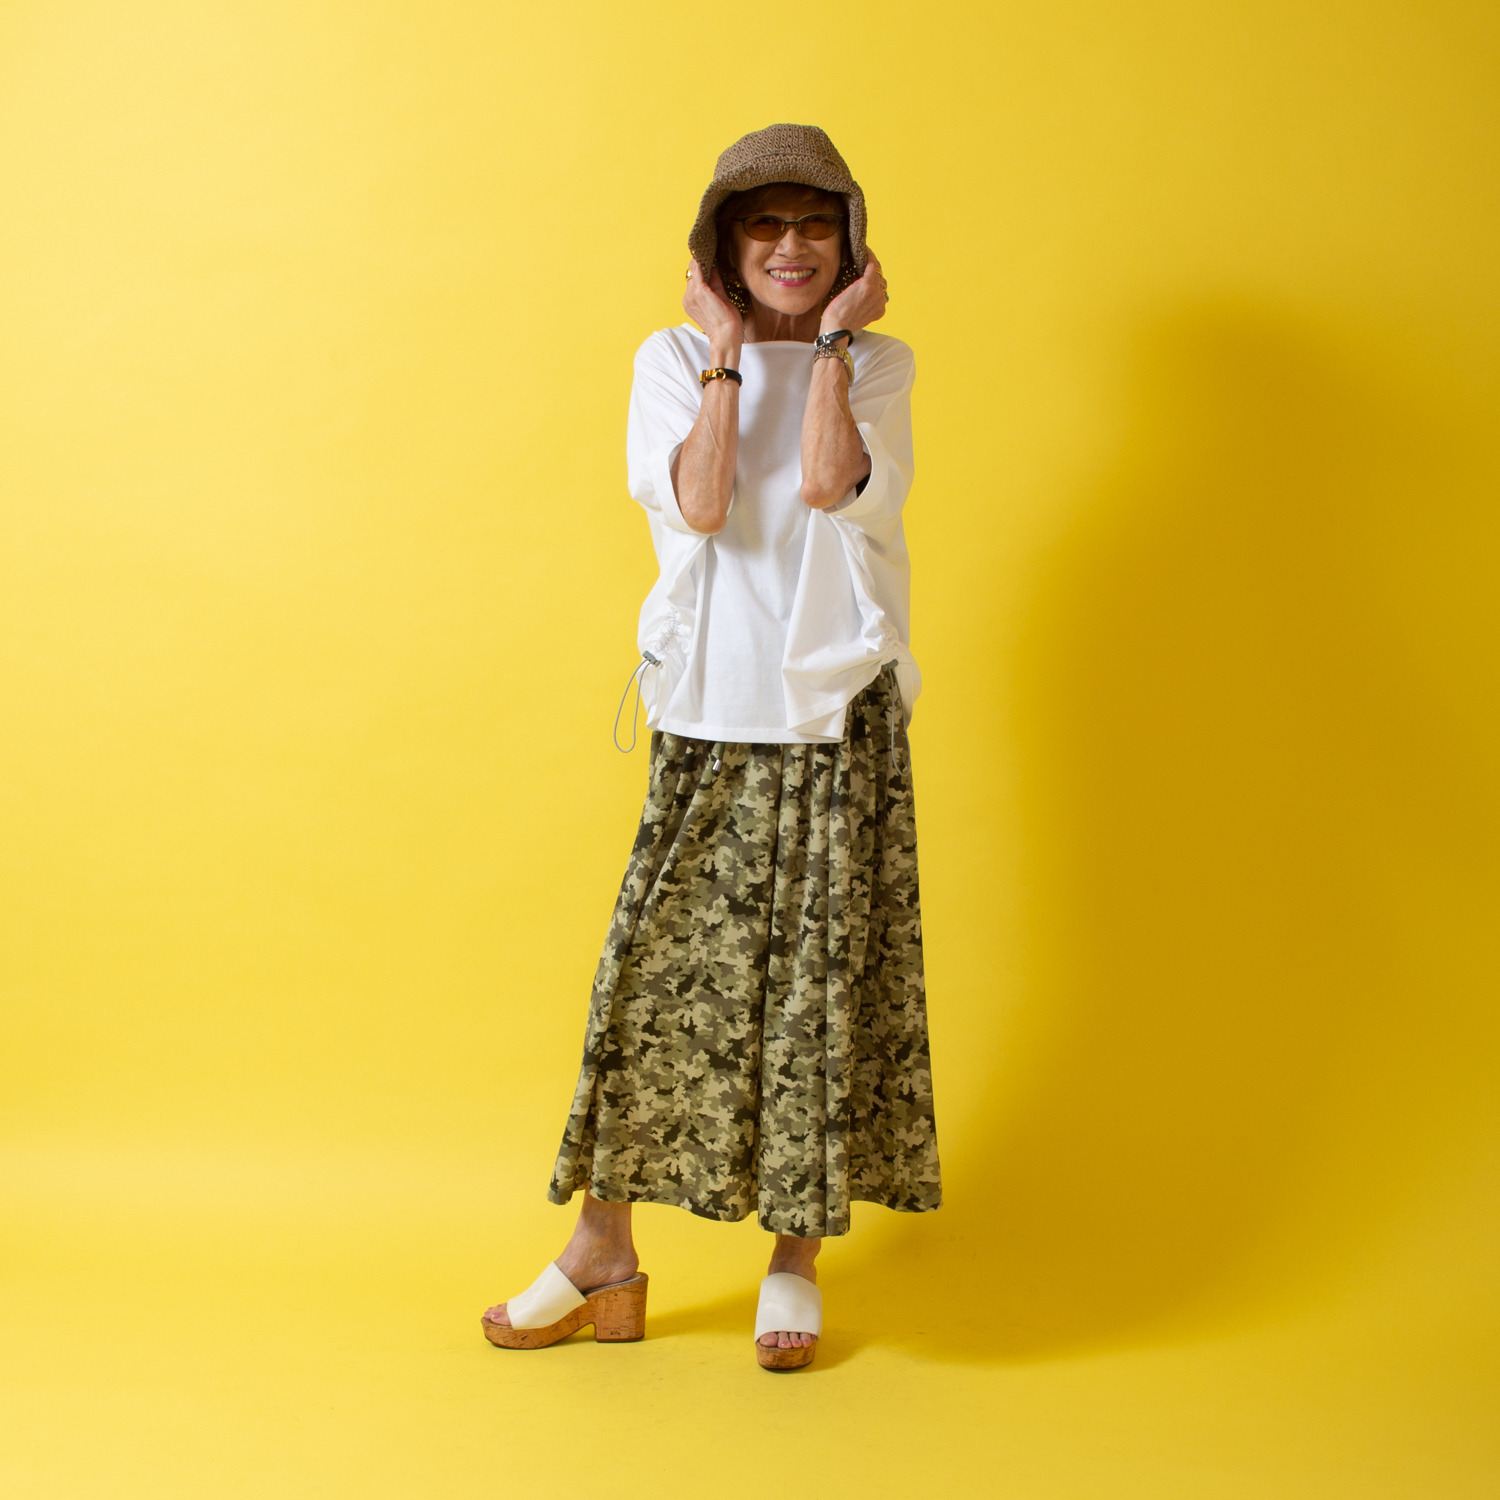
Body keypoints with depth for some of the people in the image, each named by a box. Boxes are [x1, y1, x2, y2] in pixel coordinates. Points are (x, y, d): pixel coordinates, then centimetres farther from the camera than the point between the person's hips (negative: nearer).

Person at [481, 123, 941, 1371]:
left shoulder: (879, 365, 5)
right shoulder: (675, 360, 6)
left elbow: (826, 485, -15)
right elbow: (698, 505, -12)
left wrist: (831, 337, -6)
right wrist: (729, 353, -6)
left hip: (836, 712, 0)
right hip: (708, 713, 1)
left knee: (822, 974, 3)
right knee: (657, 966, 2)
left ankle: (799, 1256, 19)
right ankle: (606, 1259, 16)